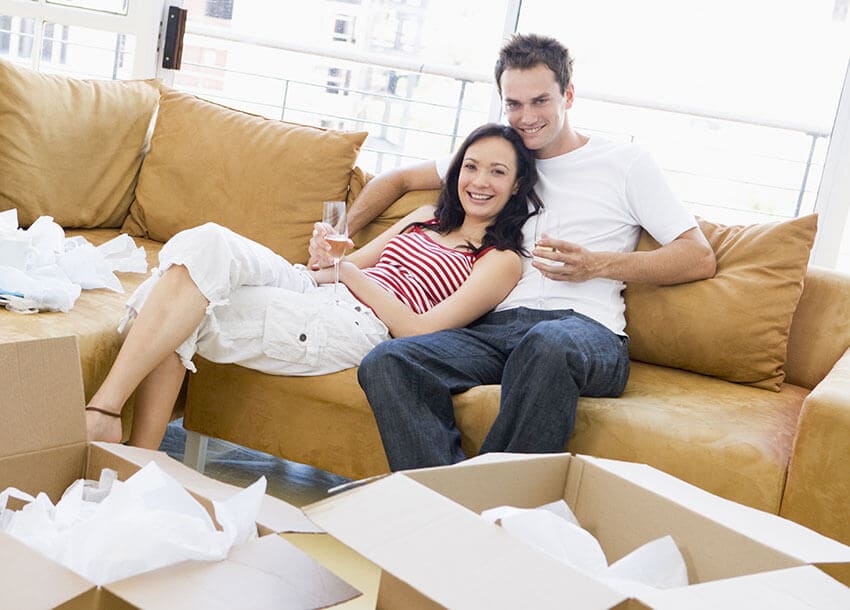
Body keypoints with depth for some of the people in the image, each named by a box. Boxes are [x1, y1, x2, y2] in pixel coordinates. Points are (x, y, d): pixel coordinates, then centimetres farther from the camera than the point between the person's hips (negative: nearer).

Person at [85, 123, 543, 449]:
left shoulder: (502, 261, 7)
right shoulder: (426, 219, 27)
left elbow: (419, 331, -6)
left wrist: (352, 273, -4)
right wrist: (324, 259, -3)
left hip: (358, 327, -6)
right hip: (313, 293, 7)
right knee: (205, 242, -23)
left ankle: (102, 413, -24)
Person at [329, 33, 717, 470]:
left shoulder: (625, 163, 14)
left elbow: (700, 258, 7)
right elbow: (400, 179, 33)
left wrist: (598, 265, -5)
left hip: (587, 329, -3)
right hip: (499, 327, 4)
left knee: (548, 343, -43)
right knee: (384, 364, -26)